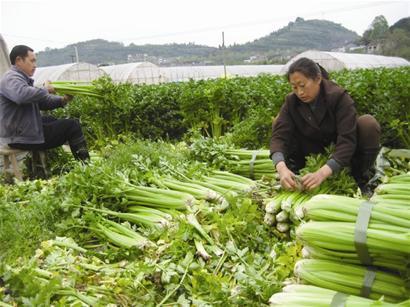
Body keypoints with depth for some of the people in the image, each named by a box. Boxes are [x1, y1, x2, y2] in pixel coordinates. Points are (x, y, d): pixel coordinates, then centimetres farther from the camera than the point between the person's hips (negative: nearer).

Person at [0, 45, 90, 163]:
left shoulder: (22, 78, 17)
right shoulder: (12, 78, -17)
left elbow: (42, 102, 15)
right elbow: (22, 95, -41)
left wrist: (62, 100, -1)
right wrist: (45, 89, -24)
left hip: (21, 130, 11)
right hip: (21, 138, -11)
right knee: (72, 125, -6)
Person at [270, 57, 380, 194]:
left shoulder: (339, 97, -25)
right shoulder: (291, 101, -15)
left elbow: (347, 140, -34)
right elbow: (279, 135, -25)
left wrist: (322, 173, -49)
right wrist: (282, 168, -45)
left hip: (341, 155, -2)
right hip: (315, 155, 3)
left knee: (368, 123, -30)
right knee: (280, 123, -17)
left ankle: (360, 178, -11)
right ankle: (294, 175, -3)